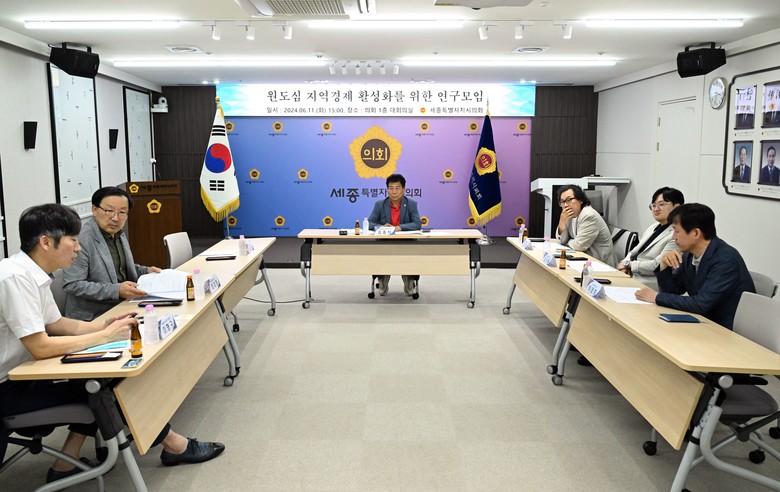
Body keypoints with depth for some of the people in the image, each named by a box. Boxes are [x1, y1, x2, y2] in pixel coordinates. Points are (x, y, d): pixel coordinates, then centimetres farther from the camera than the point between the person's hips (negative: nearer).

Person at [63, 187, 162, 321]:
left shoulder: (119, 234, 11)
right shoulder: (81, 240, -16)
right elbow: (72, 285, -19)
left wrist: (145, 271, 8)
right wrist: (116, 290, -25)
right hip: (92, 318, -8)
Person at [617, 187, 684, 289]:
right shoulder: (653, 227, 17)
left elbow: (657, 266, -18)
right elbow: (634, 252, 20)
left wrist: (629, 264, -8)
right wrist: (624, 264, -2)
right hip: (630, 276, 8)